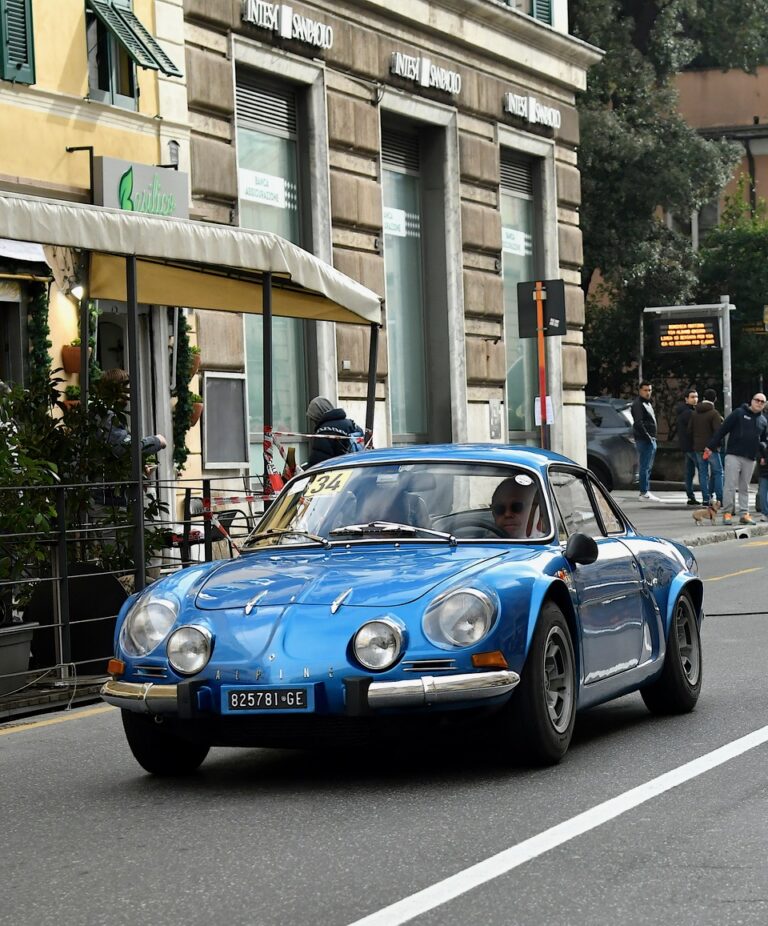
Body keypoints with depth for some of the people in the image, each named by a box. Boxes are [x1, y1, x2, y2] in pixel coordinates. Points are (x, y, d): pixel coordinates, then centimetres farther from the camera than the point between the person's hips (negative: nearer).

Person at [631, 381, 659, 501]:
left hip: (650, 439, 10)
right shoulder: (637, 404, -10)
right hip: (644, 440, -10)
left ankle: (645, 491, 18)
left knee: (648, 467, 13)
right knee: (645, 466, -9)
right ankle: (644, 493, -9)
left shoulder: (648, 403, 21)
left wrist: (653, 437, 15)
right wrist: (647, 437, -22)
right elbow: (638, 423, -20)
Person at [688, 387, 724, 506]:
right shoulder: (714, 413, -11)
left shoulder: (695, 413, 8)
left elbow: (689, 430, 10)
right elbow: (718, 431, -17)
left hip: (698, 448, 5)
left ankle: (706, 498, 3)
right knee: (717, 472, 2)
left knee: (703, 473, 8)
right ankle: (720, 498, -5)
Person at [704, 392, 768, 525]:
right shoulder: (739, 413, -1)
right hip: (734, 456, -4)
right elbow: (722, 429, -3)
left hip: (750, 459, 5)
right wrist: (710, 447, -8)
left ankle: (744, 514, 9)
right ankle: (727, 513, -3)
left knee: (744, 488, 8)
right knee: (730, 485, -7)